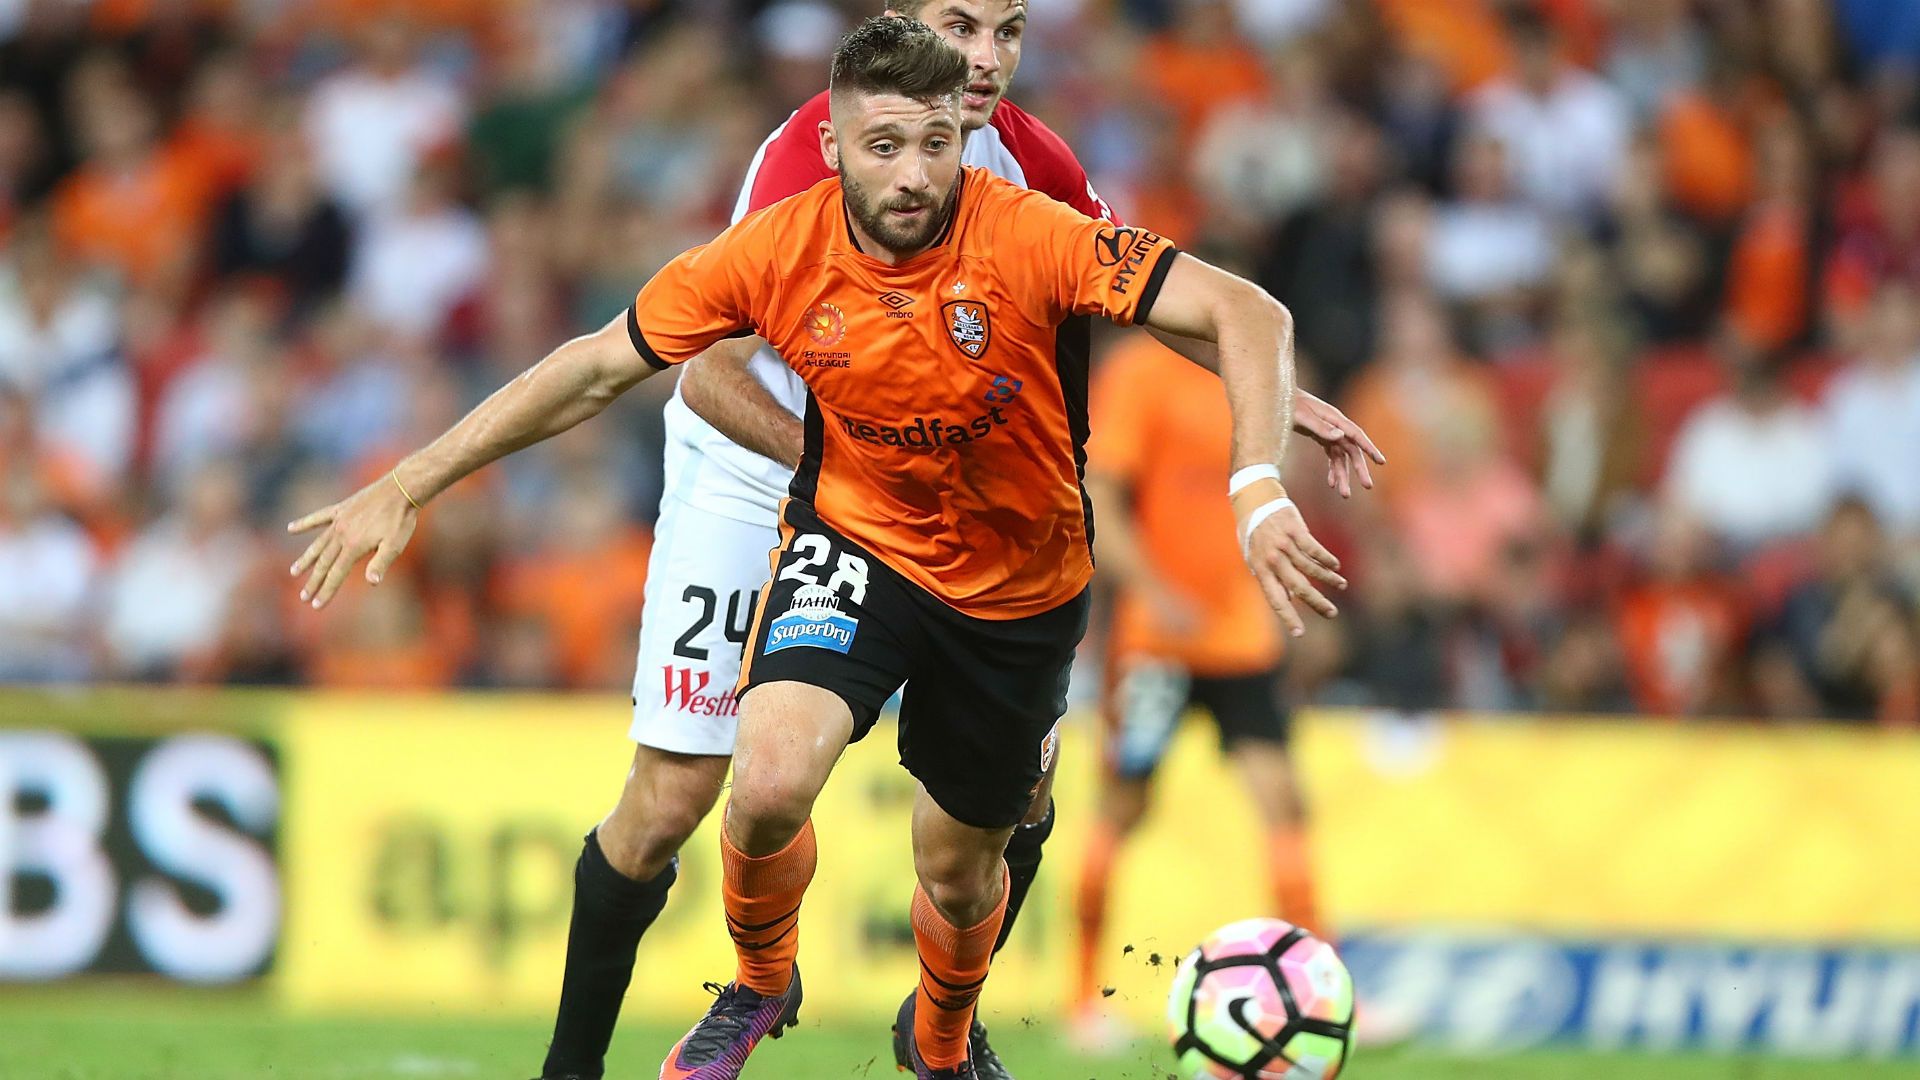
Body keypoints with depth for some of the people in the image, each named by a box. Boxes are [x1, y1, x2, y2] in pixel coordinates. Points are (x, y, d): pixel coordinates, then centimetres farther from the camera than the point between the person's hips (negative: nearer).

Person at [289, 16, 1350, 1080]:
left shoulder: (1026, 237, -27)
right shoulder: (775, 252, -19)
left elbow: (1246, 314, -30)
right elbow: (596, 366, -7)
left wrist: (1260, 495, -45)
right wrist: (407, 485, -10)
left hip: (1020, 586, 0)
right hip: (856, 539, 0)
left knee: (961, 870, 14)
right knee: (771, 782, -27)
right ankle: (759, 984, 7)